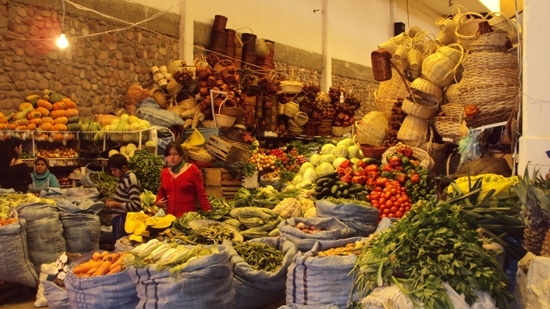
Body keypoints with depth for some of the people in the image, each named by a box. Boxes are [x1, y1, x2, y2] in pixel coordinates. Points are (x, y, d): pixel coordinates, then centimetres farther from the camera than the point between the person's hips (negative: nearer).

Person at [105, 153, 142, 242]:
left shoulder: (131, 181, -21)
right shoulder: (123, 177, 7)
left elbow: (136, 205, -26)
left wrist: (116, 204, -20)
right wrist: (112, 199, 5)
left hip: (124, 220, -9)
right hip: (118, 217, 9)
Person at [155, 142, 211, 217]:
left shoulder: (192, 169, -4)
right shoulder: (164, 172, 10)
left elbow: (201, 194, -5)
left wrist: (208, 213, -12)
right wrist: (157, 202, 8)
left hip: (189, 216, -4)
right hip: (169, 216, 4)